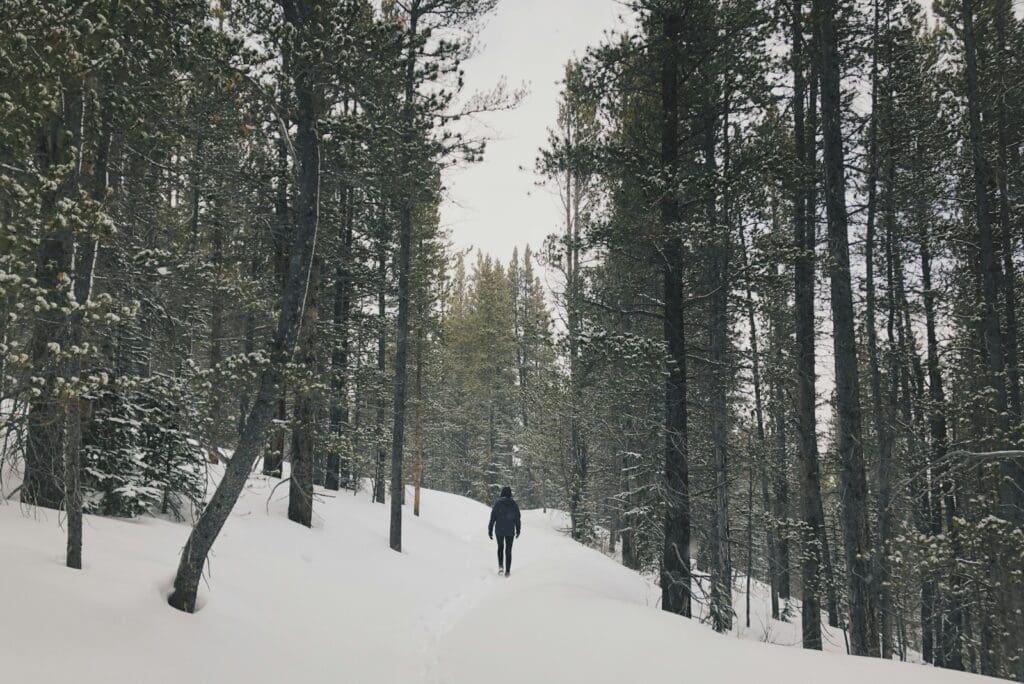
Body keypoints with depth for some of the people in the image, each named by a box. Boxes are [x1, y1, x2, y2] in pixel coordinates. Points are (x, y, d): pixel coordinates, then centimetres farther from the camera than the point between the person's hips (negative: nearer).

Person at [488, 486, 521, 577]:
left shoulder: (498, 503, -8)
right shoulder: (514, 504, -3)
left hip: (499, 530, 0)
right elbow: (518, 518, 2)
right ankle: (507, 571, 7)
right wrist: (518, 530, 15)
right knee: (508, 550, 10)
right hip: (510, 531, 1)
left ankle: (501, 565, 6)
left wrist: (490, 530, -1)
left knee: (500, 547, 21)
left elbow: (493, 517, -8)